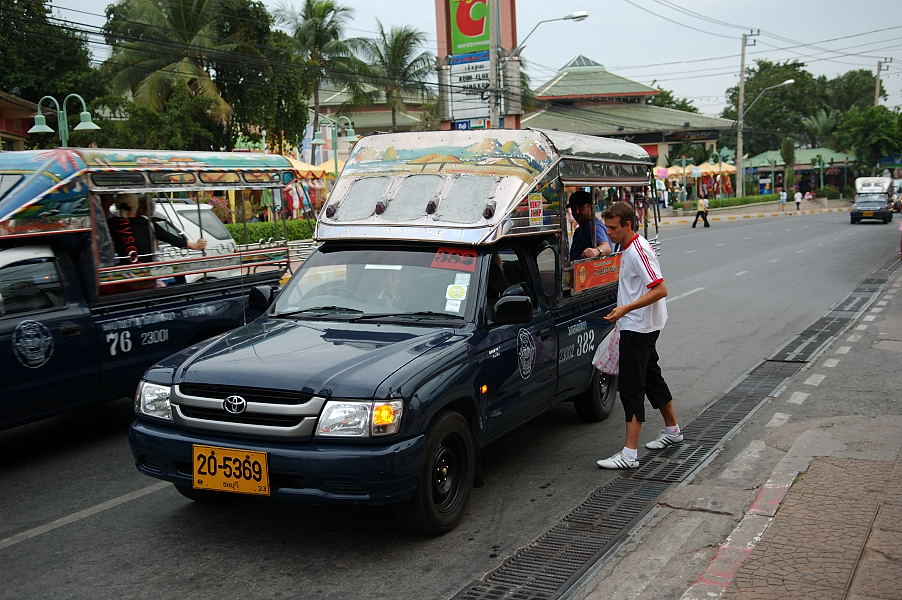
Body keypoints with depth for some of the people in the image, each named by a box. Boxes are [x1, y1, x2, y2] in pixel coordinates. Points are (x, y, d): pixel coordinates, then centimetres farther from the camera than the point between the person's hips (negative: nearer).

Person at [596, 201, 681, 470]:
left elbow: (660, 289, -26)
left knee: (631, 387, -10)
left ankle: (629, 454, -9)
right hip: (639, 326, 11)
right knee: (651, 377, 21)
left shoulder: (638, 251, -20)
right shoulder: (628, 248, 12)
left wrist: (625, 309, -30)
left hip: (638, 328, -11)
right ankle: (672, 430, 38)